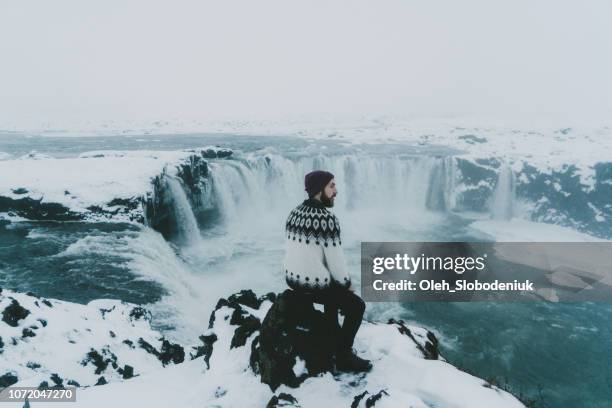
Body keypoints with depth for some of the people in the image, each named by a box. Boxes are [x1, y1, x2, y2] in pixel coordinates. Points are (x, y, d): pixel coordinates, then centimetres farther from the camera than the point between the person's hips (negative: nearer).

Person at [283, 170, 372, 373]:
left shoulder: (295, 212, 2)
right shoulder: (327, 218, -23)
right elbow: (335, 258, -19)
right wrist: (347, 283, 1)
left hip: (293, 279, 8)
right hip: (314, 285, -8)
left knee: (333, 287, 35)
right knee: (357, 305, 12)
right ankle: (343, 356, 17)